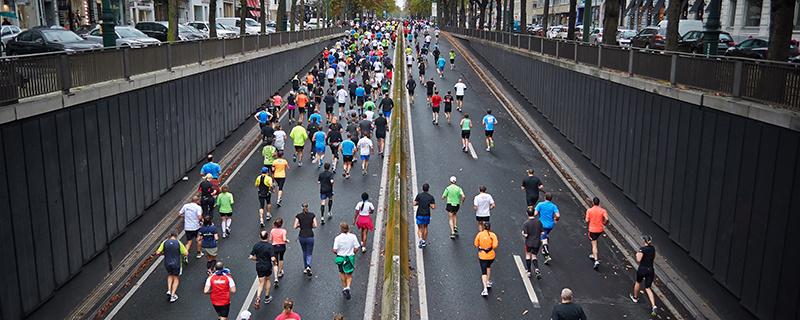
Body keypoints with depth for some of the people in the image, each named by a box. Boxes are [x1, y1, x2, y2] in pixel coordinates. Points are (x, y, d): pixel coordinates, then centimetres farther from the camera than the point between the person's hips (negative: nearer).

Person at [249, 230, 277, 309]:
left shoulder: (256, 245, -7)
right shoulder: (269, 246, -18)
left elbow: (251, 257, -6)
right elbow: (273, 258, -22)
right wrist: (274, 263, -1)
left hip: (259, 266, 2)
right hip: (267, 267, -2)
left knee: (261, 282, 11)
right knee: (267, 280, 22)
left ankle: (258, 298, -9)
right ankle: (267, 298, 33)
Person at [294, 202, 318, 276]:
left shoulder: (298, 216, -3)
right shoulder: (312, 215, -3)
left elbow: (295, 227, -9)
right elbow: (315, 225, -8)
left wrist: (299, 226, 11)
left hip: (302, 236, 1)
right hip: (310, 237, -1)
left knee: (304, 252, 23)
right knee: (309, 254, 8)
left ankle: (305, 268, 28)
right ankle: (308, 267, -18)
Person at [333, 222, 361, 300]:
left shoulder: (337, 238, -14)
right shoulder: (353, 236, -11)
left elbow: (334, 250, -14)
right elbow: (356, 249, -9)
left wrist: (338, 253, 8)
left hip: (340, 258, 0)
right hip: (350, 258, 0)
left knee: (342, 273, 24)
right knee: (349, 275, 14)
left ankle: (344, 287, 33)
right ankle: (348, 287, -8)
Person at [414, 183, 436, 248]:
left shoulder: (419, 195, -6)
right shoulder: (431, 197, -3)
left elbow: (414, 204, -8)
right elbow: (433, 207, -8)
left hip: (419, 214, -1)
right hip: (427, 214, 2)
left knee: (419, 229, 8)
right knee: (425, 227, 20)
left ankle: (421, 239, -19)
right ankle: (424, 242, 24)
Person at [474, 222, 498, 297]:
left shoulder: (479, 234, -7)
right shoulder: (493, 235, -9)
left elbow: (476, 245, -1)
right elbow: (495, 246, -17)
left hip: (482, 256, -1)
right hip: (491, 255, 1)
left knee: (484, 272, 0)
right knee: (488, 267, 31)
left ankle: (485, 289, -10)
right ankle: (488, 282, 37)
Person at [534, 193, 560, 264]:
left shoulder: (540, 204, -7)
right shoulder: (553, 206, -2)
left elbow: (535, 213, -15)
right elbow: (558, 215, -13)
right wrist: (556, 219, 9)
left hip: (542, 224, -4)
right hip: (551, 225, 4)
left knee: (544, 240, -7)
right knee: (547, 235, 30)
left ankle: (547, 256, -19)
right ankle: (544, 250, 40)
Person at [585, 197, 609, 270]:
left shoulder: (589, 210, -10)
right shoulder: (602, 210, -6)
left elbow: (587, 221, -10)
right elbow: (606, 219, -18)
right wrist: (604, 224, 1)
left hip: (592, 229, -3)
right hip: (600, 229, 3)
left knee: (594, 245, -2)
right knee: (594, 241, 28)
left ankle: (596, 261, -12)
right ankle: (593, 255, 39)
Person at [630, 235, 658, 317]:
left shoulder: (642, 249, -17)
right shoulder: (653, 248, 4)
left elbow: (638, 260, -22)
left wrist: (637, 255, -4)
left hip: (642, 269, -5)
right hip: (651, 270, 5)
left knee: (638, 282, 24)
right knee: (648, 288, 7)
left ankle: (635, 298, 46)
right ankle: (653, 306, -9)